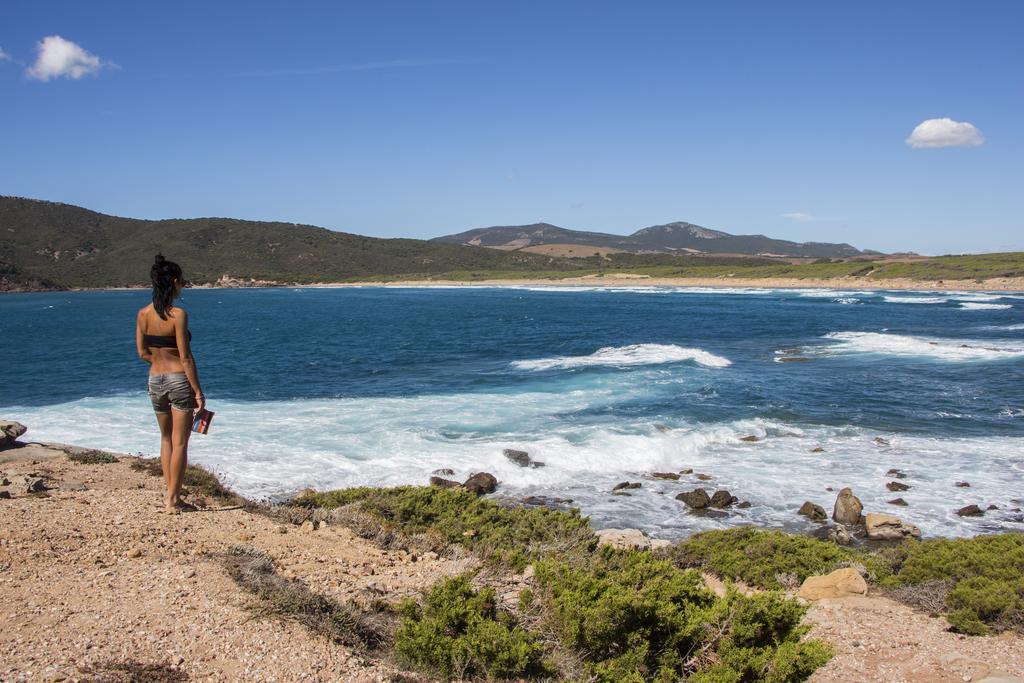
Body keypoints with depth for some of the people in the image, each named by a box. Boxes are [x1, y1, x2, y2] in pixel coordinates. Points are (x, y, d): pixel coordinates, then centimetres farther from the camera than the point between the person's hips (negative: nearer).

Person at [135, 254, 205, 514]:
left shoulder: (143, 314, 1)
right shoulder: (178, 314, -16)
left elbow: (143, 353, 7)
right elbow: (185, 357, -16)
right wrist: (198, 392, -11)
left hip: (155, 380, 6)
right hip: (179, 380, -6)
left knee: (166, 438, 21)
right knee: (180, 442, 3)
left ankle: (168, 491, 23)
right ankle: (173, 501, 6)